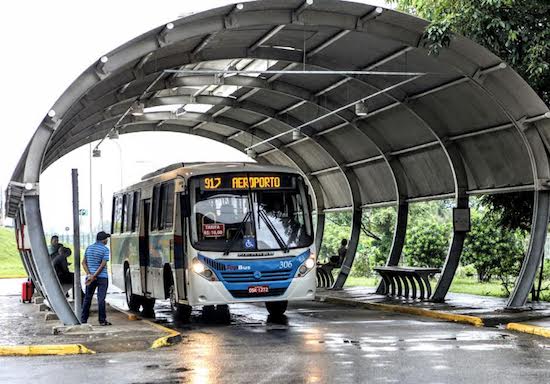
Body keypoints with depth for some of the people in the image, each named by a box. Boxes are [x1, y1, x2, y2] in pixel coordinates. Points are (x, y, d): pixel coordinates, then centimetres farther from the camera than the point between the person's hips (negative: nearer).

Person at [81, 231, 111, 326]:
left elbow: (83, 263, 5)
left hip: (90, 276, 5)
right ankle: (102, 320, -2)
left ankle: (83, 320, 13)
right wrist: (94, 276, -15)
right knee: (101, 299, -3)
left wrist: (89, 275, -5)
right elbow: (103, 265, -15)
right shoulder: (105, 249, -7)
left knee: (87, 298, 11)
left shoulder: (89, 248, 9)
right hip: (102, 277, -5)